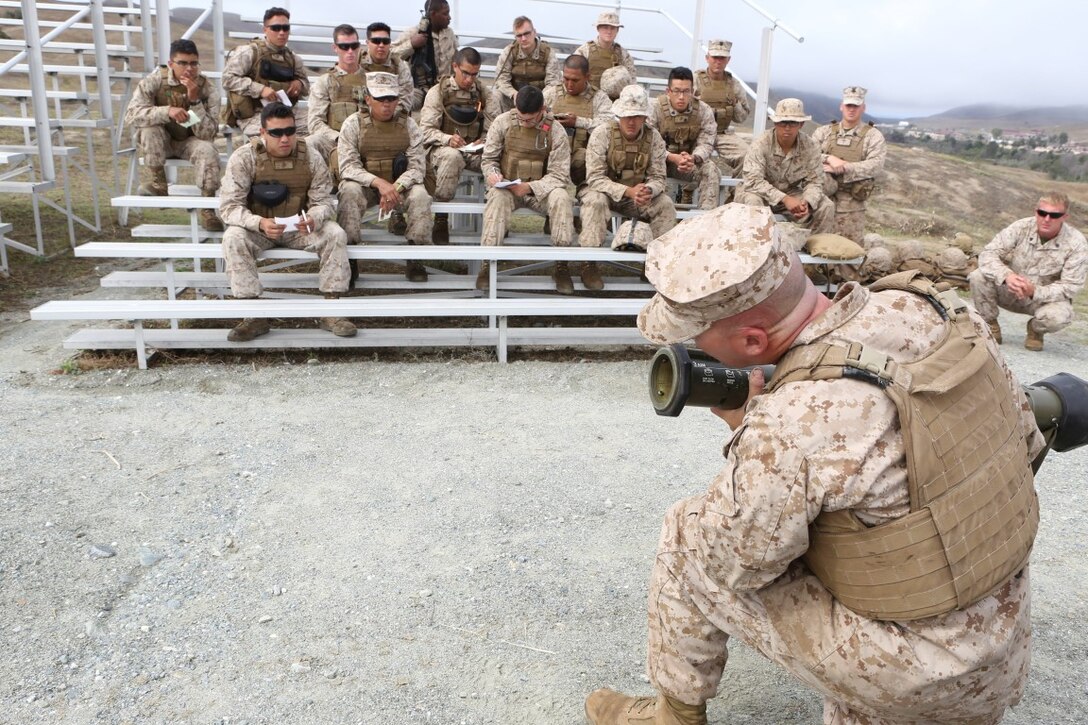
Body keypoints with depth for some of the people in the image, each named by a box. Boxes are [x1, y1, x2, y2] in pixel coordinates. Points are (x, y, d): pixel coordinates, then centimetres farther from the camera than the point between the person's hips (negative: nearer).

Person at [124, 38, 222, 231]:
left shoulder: (207, 89, -14)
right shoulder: (155, 80, -15)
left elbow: (208, 134, -22)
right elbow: (131, 114, -26)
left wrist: (194, 100, -32)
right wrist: (167, 111, -40)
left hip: (190, 142, 0)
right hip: (160, 143, 0)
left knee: (207, 149, -31)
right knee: (150, 126, -30)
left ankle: (207, 208, -23)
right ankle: (158, 184, -19)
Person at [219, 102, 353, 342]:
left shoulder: (311, 158, -9)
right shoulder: (244, 158, -14)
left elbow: (323, 201, -6)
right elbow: (229, 206, -17)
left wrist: (313, 218, -32)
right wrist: (259, 223, -38)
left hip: (299, 227, 1)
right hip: (258, 227, -1)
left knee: (335, 234, -25)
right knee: (233, 238, -32)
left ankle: (331, 311, -19)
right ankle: (254, 316, -25)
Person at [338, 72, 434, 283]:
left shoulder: (408, 125, 1)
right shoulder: (353, 124, -3)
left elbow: (417, 166, -6)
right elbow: (348, 166, -12)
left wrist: (395, 187, -25)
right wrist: (379, 182, -29)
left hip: (400, 185, 1)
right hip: (364, 184, -1)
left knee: (420, 194, -28)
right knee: (350, 190, -32)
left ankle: (415, 258, -19)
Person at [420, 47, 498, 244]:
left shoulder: (484, 94, 14)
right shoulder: (437, 92, 5)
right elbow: (425, 130, -3)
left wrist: (484, 141, -13)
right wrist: (448, 139, -22)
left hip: (475, 151, 3)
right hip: (443, 149, -2)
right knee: (451, 156, -40)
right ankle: (440, 219, -30)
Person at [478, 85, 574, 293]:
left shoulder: (555, 131, -4)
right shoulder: (502, 122, 0)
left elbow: (559, 175, -8)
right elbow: (488, 158, 7)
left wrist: (530, 187, -23)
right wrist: (492, 174, -18)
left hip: (540, 190, 0)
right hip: (506, 187, 0)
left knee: (561, 198, -33)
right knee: (497, 197, -37)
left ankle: (561, 266, -22)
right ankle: (486, 263, -34)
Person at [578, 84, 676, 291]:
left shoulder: (654, 138, -6)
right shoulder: (602, 133, -16)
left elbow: (658, 177, -7)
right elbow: (595, 178, -22)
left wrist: (648, 190, -33)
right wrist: (628, 191, -36)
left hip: (637, 194, 3)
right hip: (604, 191, -3)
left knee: (666, 204, -20)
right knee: (595, 201, -36)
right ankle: (589, 263, -27)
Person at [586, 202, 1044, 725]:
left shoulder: (790, 426, -33)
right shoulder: (934, 307, -11)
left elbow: (733, 562, -16)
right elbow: (1024, 436, 5)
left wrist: (746, 430, -6)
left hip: (907, 669, -7)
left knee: (685, 540, 3)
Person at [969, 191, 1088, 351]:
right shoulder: (1021, 227, -14)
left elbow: (1071, 286, -18)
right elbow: (988, 253, -19)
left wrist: (1035, 291, -37)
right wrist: (1006, 275, -40)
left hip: (1046, 298, -1)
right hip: (1011, 292, 2)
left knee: (1057, 316, -36)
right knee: (977, 277, -25)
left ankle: (1035, 330, 5)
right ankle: (990, 326, -2)